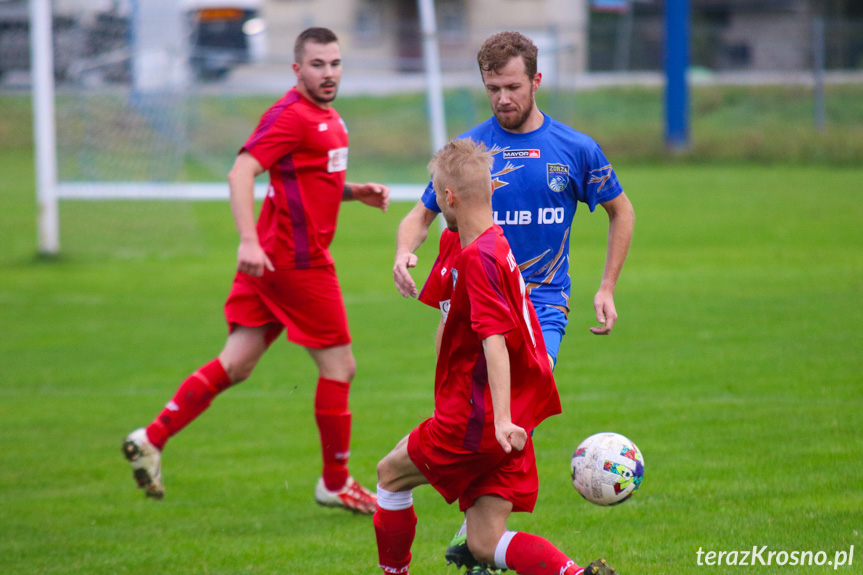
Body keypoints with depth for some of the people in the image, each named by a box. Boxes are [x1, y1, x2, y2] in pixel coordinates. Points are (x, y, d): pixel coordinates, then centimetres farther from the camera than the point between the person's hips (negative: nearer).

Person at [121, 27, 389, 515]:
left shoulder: (327, 117, 16)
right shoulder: (292, 115, -15)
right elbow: (241, 173, -24)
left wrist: (356, 192, 12)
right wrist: (249, 240, -34)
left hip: (272, 259, 9)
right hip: (298, 260, -9)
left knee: (237, 365, 6)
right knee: (340, 365, 1)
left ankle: (152, 438, 3)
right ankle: (336, 483, 12)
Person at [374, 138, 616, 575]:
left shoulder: (478, 258, -16)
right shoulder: (499, 246, 13)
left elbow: (494, 340, -25)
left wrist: (502, 419, -31)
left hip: (477, 423, -9)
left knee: (391, 474, 14)